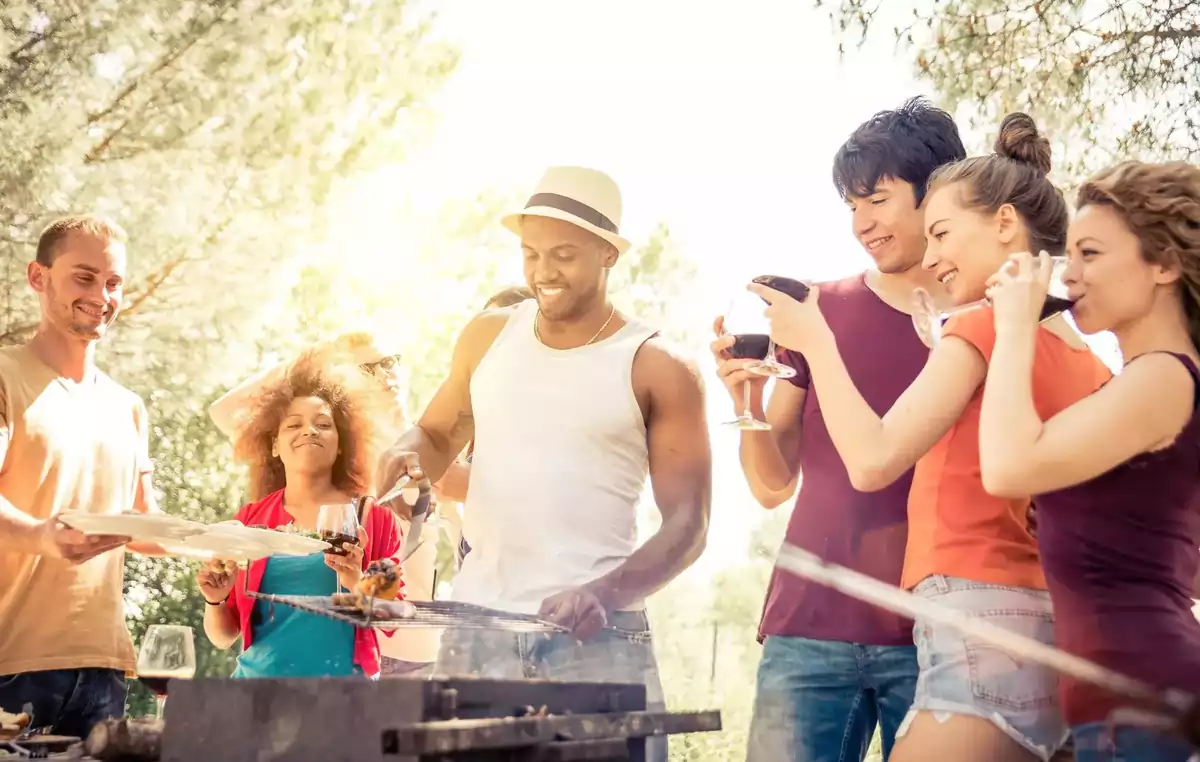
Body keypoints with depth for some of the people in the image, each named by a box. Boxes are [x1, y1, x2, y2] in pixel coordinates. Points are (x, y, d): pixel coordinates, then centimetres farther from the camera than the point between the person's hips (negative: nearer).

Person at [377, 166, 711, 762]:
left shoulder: (658, 372, -3)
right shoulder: (489, 337, 9)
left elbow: (687, 526, -5)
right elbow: (438, 434, 22)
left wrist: (605, 593, -21)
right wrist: (409, 456, -3)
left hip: (596, 638, -3)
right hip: (477, 628, 4)